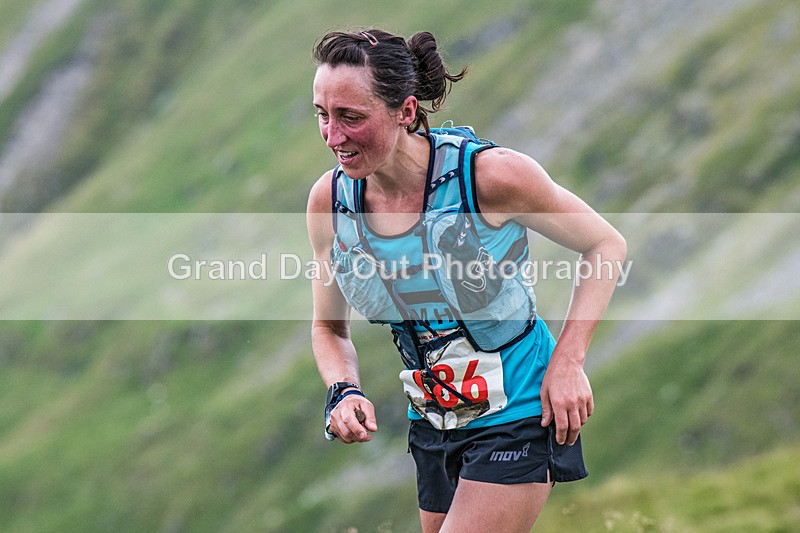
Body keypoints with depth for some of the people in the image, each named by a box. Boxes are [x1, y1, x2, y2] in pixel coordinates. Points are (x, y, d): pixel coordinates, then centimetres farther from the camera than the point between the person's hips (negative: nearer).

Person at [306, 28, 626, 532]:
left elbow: (606, 244, -7)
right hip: (432, 425, 6)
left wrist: (568, 363, -16)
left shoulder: (489, 174, -21)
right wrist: (344, 391, -14)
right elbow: (329, 327, 8)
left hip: (519, 417, -6)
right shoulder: (330, 199, -8)